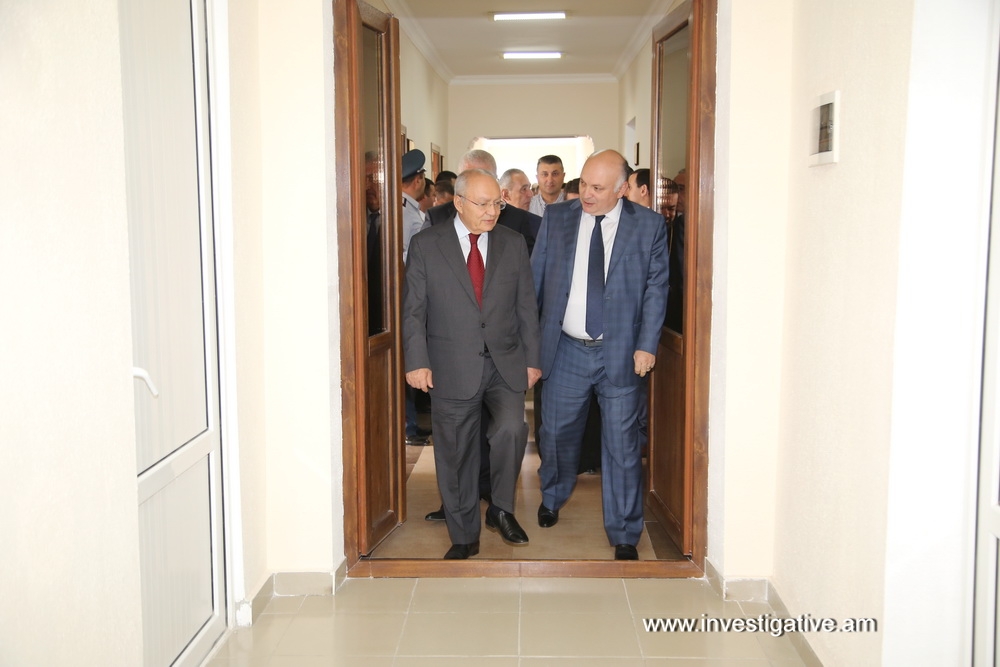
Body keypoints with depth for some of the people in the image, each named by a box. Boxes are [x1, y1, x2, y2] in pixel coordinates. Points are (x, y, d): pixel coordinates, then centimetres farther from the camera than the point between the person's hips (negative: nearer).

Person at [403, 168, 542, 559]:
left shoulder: (514, 244, 7)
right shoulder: (426, 245, 0)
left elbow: (526, 306, 9)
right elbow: (413, 310, -2)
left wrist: (532, 359, 6)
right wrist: (417, 362, -10)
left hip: (505, 364, 1)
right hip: (452, 368, -1)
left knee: (512, 428, -21)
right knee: (456, 454, 6)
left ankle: (501, 509, 5)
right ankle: (464, 537, 23)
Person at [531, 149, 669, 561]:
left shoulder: (649, 226, -2)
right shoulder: (556, 218, 3)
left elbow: (656, 288, -2)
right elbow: (536, 278, 6)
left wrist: (646, 345, -9)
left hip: (621, 353, -2)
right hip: (565, 349, 2)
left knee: (622, 446, 4)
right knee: (556, 433, 17)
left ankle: (624, 535, 19)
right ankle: (552, 498, 46)